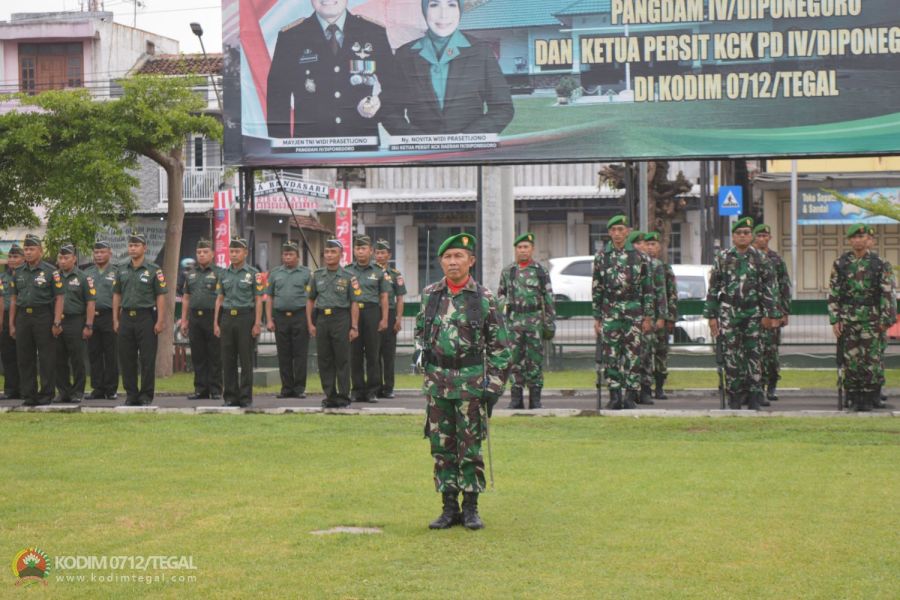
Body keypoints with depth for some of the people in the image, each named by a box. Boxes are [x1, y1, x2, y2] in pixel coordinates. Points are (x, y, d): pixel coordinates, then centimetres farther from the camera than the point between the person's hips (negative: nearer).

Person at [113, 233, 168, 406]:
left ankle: (146, 395, 4)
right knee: (126, 359, 5)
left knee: (147, 359, -3)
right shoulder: (122, 270, 12)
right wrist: (115, 320, 8)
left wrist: (160, 321, -11)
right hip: (126, 317, 4)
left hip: (146, 317, -4)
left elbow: (161, 296, -4)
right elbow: (116, 295, 15)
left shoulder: (154, 270, -1)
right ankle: (131, 394, 13)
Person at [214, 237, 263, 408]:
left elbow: (258, 300, -2)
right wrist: (216, 323, 7)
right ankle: (231, 396, 9)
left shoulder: (253, 274, 0)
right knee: (228, 360, 4)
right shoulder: (224, 274, 12)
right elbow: (219, 299, 13)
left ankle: (246, 397, 2)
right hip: (227, 318, 4)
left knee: (246, 360, -2)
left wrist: (257, 324, -10)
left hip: (245, 317, -4)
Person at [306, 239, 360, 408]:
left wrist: (354, 327, -7)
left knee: (342, 360, -3)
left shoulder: (348, 277, 2)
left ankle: (343, 396, 1)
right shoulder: (317, 276, 12)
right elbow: (310, 300, 15)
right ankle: (330, 396, 12)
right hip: (321, 318, 3)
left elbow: (354, 303, 0)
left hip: (341, 318, -3)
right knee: (324, 361, 5)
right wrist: (310, 323, 6)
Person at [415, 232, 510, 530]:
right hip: (437, 381, 3)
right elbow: (419, 330, 22)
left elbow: (500, 345, -1)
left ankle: (471, 508, 10)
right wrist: (424, 352, 5)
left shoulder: (484, 298, -4)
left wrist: (494, 385, -5)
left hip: (472, 381, -3)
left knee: (470, 447, 0)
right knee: (442, 447, 6)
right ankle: (449, 507, 14)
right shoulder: (429, 295, 6)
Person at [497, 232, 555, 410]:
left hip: (535, 320, -2)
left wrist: (550, 324, -2)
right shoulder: (507, 272, 9)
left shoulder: (541, 271, 3)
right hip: (514, 321, 2)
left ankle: (535, 399, 4)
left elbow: (549, 299, 2)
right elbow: (500, 294, 20)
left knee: (535, 360, -1)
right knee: (515, 360, 2)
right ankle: (516, 398, 7)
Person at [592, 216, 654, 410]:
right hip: (610, 312, 1)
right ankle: (614, 396, 5)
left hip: (634, 312, -1)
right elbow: (596, 289, 9)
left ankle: (631, 395, 4)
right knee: (611, 355, -1)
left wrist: (648, 317, 0)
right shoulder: (601, 257, 7)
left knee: (633, 355, -1)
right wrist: (597, 318, 5)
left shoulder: (639, 256, 3)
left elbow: (648, 288, 4)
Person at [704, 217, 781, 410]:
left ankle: (754, 396, 5)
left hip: (753, 312, 0)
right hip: (729, 312, 0)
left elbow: (770, 288, 4)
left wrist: (770, 314, -2)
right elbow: (713, 289, 7)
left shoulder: (760, 259, 5)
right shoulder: (722, 258, 6)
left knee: (753, 354, 0)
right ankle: (735, 396, 5)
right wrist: (711, 315, 3)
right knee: (731, 354, -2)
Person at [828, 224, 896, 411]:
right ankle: (854, 397, 9)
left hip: (871, 319, -1)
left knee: (871, 359, -4)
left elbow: (888, 292, 1)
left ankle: (869, 397, 3)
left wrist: (886, 319, -5)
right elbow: (833, 293, 6)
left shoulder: (880, 263, 1)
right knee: (850, 360, 2)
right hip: (847, 319, 1)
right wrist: (834, 319, 0)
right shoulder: (840, 263, 5)